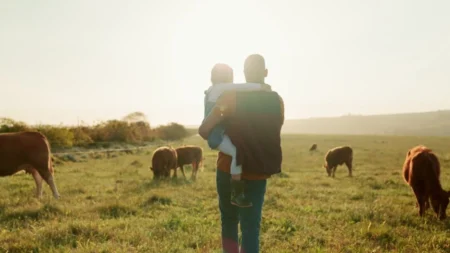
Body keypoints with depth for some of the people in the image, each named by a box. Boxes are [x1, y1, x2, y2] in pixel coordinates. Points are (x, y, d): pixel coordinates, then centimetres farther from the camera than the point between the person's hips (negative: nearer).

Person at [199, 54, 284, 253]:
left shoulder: (231, 97, -11)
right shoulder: (277, 101, -1)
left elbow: (204, 130, -13)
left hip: (230, 170, -1)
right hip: (258, 174, 2)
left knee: (229, 221, 18)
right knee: (251, 227, 8)